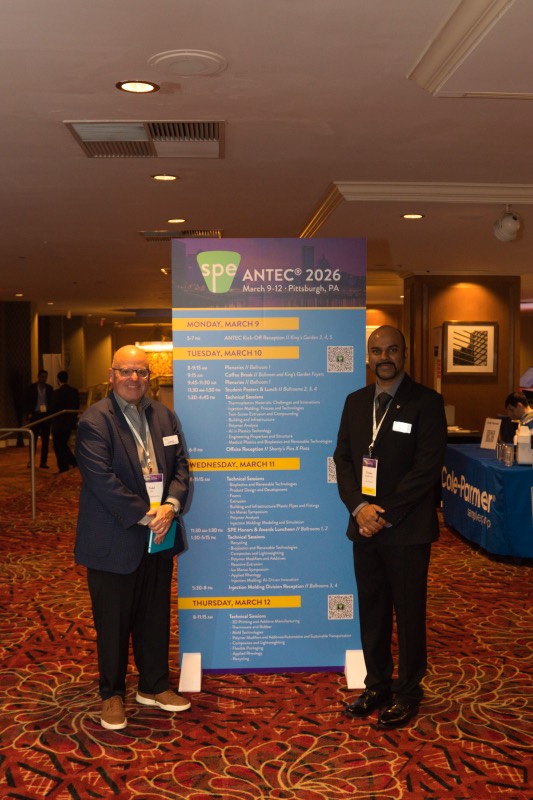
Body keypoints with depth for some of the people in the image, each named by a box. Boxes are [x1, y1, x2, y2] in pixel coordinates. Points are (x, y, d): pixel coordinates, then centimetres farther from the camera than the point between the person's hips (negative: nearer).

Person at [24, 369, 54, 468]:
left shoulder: (49, 388, 7)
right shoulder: (31, 388, 2)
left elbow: (52, 402, 8)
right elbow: (26, 402, 3)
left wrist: (51, 413, -5)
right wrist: (28, 413, -8)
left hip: (46, 416, 2)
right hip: (35, 415, -2)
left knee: (45, 440, 1)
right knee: (33, 439, 2)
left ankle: (43, 462, 5)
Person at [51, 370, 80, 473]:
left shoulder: (57, 392, -16)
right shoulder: (74, 391, 3)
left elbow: (54, 408, -14)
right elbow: (77, 407, 7)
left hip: (59, 423, -7)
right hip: (70, 422, 7)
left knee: (58, 446, 5)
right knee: (63, 444, 22)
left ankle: (63, 469, 6)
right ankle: (73, 462, 11)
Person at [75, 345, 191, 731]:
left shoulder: (164, 415, 7)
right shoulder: (94, 421, -13)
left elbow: (180, 465, 5)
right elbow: (102, 479, -20)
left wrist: (171, 505, -13)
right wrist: (144, 516, -20)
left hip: (159, 537, 6)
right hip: (114, 540, -5)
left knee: (156, 616, 17)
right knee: (113, 621, 9)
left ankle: (154, 686, 35)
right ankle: (112, 694, 28)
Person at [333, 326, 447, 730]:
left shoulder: (426, 402, -8)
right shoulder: (355, 402, 10)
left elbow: (427, 467, -14)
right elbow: (343, 457, 7)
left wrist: (385, 515, -15)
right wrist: (358, 506, -9)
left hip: (407, 529, -5)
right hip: (365, 526, 5)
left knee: (409, 612, 7)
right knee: (371, 609, 14)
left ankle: (407, 693, 24)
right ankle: (377, 686, 30)